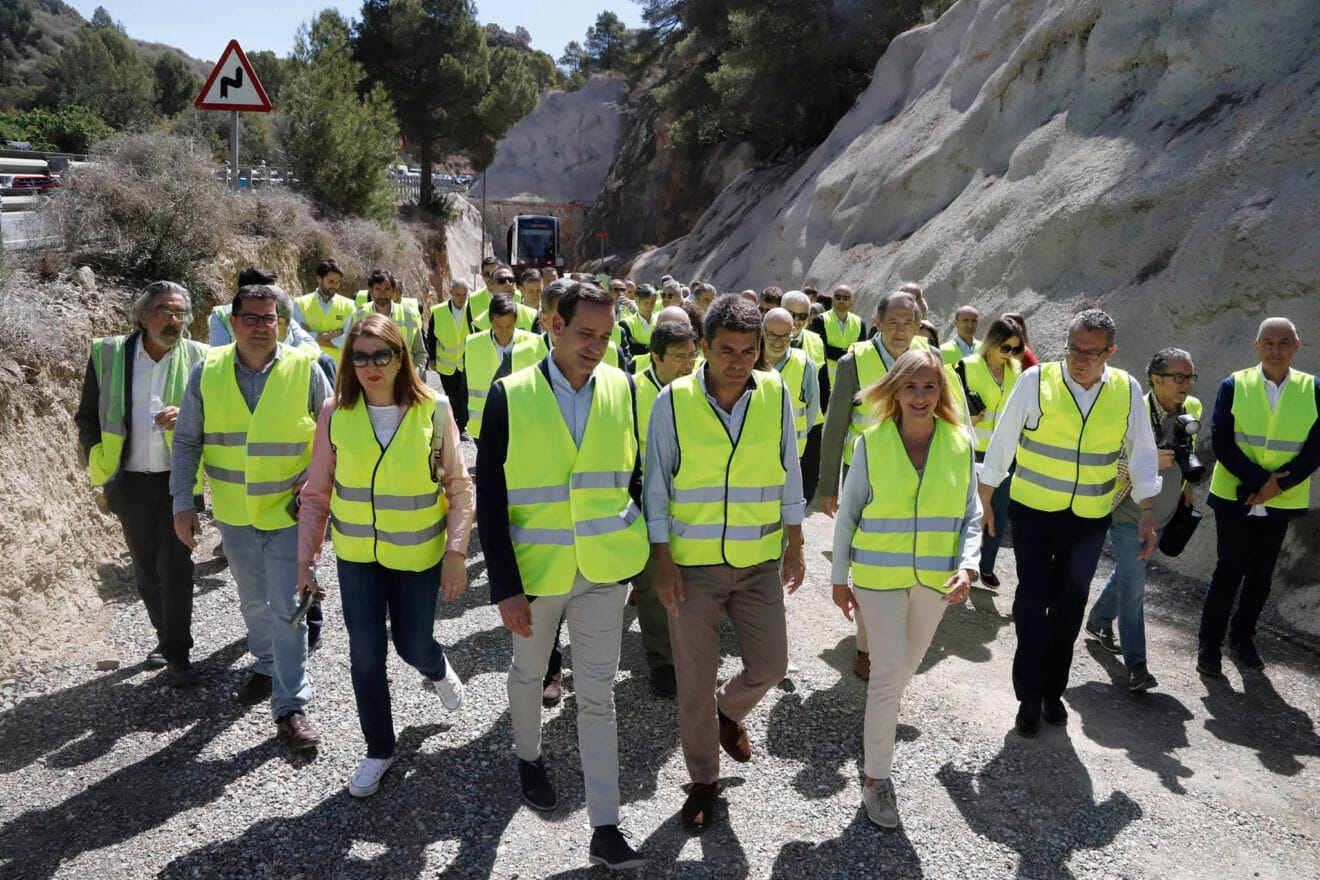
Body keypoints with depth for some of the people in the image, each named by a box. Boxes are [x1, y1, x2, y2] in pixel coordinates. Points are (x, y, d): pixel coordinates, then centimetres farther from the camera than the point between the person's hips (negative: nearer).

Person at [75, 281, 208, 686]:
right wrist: (98, 465, 0)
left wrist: (186, 417, -18)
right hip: (129, 483, 2)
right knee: (146, 570, 14)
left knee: (176, 568, -4)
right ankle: (166, 638, 32)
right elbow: (87, 417, 7)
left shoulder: (197, 357, -4)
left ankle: (177, 657, 5)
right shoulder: (107, 354, -1)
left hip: (178, 480, -2)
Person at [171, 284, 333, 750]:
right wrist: (182, 502, -2)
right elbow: (186, 441, 2)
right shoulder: (207, 372, -4)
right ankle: (266, 665, 46)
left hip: (289, 512, -3)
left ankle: (290, 706, 10)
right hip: (234, 514, 3)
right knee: (253, 601, 21)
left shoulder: (305, 369, -11)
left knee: (287, 609, -2)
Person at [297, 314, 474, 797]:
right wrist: (306, 557, -1)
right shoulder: (335, 412, -7)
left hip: (418, 554, -1)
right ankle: (378, 749, 29)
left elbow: (458, 488, -6)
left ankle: (437, 669, 50)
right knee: (366, 656, 6)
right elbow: (317, 493, -1)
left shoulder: (434, 410, -12)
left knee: (413, 646, 10)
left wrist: (456, 551, -11)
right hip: (356, 555, 2)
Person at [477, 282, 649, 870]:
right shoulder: (510, 396, -13)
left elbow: (640, 473, 7)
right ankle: (528, 756, 51)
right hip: (535, 568, -1)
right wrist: (506, 588, -15)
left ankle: (605, 827, 16)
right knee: (529, 671, 22)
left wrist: (647, 544, 3)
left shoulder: (623, 390, -5)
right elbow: (490, 499, -12)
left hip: (603, 569, 1)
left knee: (597, 695, 6)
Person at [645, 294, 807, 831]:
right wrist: (662, 560, -7)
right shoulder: (673, 402, -12)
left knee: (769, 666, 8)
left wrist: (794, 544, 8)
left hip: (760, 562, 2)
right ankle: (703, 779, 32)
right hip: (691, 564, -2)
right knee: (695, 681, 9)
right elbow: (656, 486, -4)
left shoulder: (775, 394, -5)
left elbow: (788, 473, 6)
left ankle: (728, 713, 43)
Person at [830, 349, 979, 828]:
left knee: (905, 667, 19)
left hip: (934, 578, 3)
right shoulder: (872, 442, -8)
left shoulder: (959, 444, -3)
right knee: (890, 672, -6)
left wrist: (967, 566, -13)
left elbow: (971, 516, 3)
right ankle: (876, 778, 9)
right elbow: (848, 514, -2)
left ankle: (876, 720, 46)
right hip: (879, 574, -3)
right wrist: (839, 578, 0)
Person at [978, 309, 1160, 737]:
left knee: (1069, 605, 10)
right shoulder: (1036, 380, -12)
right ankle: (1029, 696, 13)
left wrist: (1148, 511, -3)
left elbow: (1142, 454, 4)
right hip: (1033, 510, -2)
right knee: (1032, 599, -2)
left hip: (1090, 518, 2)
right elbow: (1002, 442, -5)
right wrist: (984, 502, -2)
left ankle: (1053, 690, 28)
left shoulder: (1127, 390, -4)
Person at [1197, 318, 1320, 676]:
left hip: (1281, 501, 2)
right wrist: (1258, 480, -19)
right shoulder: (1234, 385, -4)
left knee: (1261, 573, 12)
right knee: (1230, 570, -1)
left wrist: (1276, 484, -16)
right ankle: (1209, 644, 10)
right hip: (1234, 495, -2)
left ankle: (1242, 636, 29)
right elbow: (1221, 441, -9)